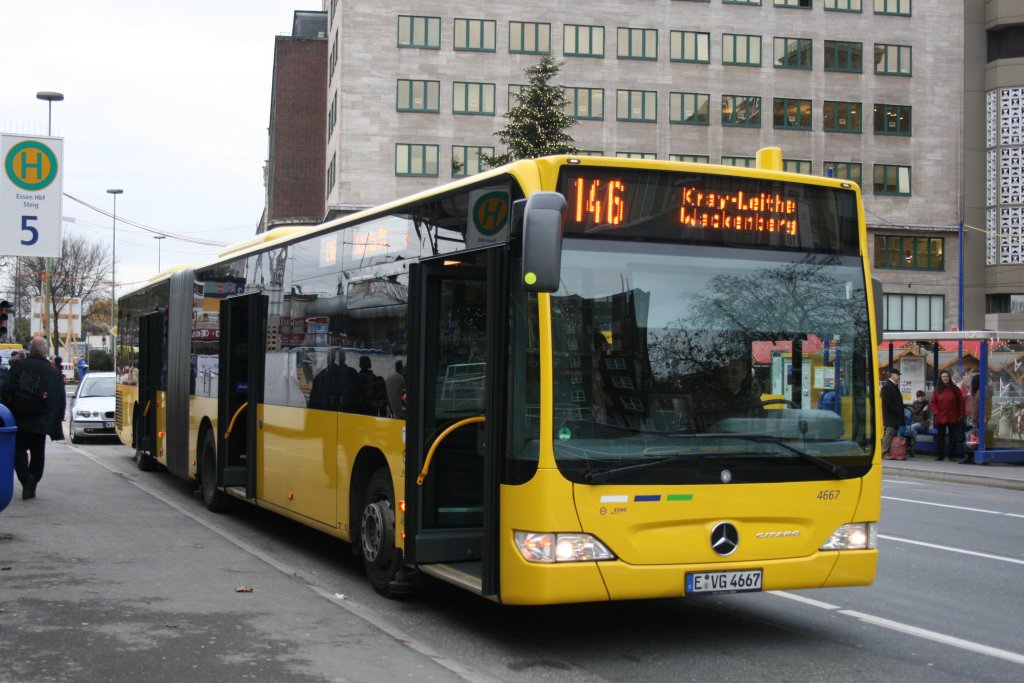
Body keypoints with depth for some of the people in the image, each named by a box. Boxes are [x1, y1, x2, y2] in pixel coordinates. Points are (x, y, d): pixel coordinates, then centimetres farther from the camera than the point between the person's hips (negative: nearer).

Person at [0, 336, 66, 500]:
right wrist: (58, 418, 9)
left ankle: (26, 478, -14)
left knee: (19, 450, 8)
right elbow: (60, 398, 1)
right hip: (41, 419, 1)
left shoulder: (17, 367, -1)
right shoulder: (53, 372, 0)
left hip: (18, 418, -1)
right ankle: (31, 485, 10)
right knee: (37, 453, 12)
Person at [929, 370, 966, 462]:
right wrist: (936, 412, -8)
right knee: (940, 437, 4)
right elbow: (932, 403, 4)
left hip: (953, 419, -1)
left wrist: (961, 415, -3)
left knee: (952, 437, 4)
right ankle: (939, 455, 9)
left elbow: (961, 402, 3)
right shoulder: (937, 390, 5)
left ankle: (951, 455, 11)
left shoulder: (955, 389, 3)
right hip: (940, 418, 1)